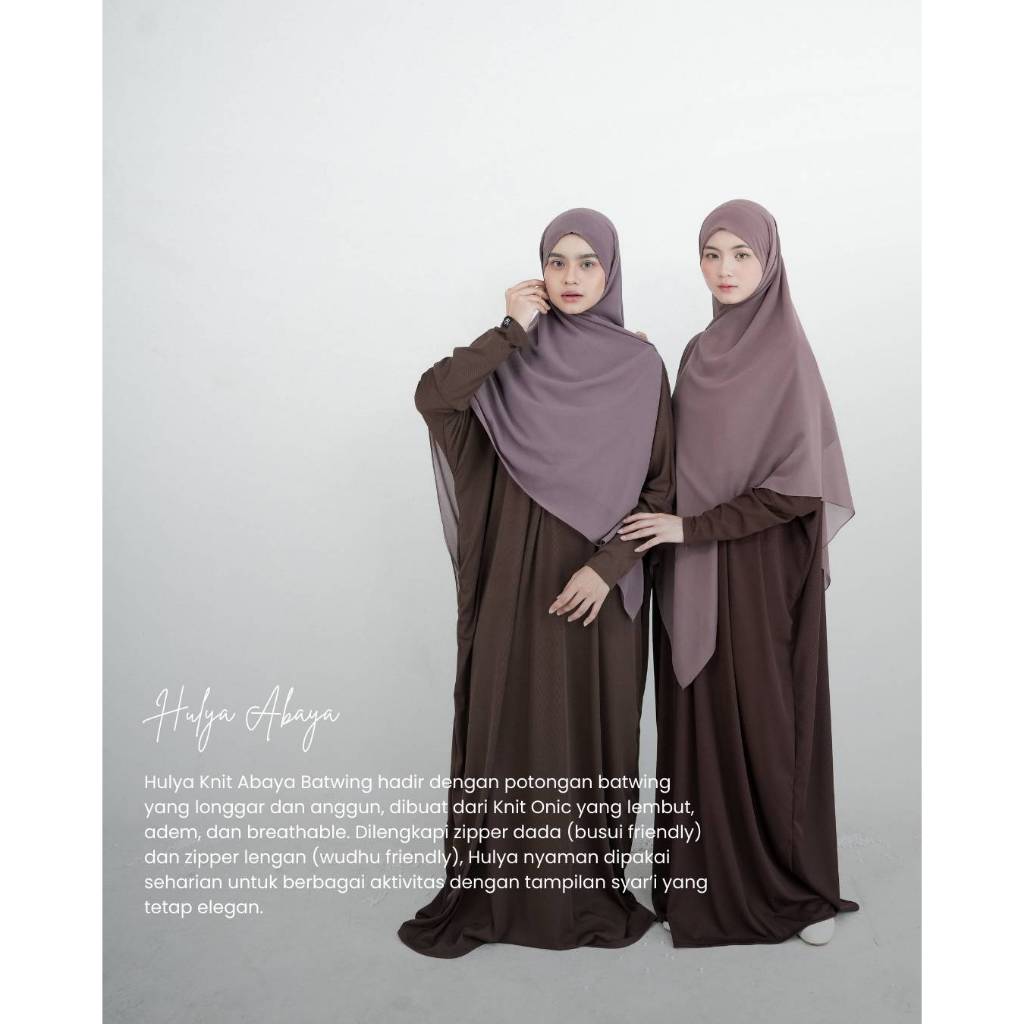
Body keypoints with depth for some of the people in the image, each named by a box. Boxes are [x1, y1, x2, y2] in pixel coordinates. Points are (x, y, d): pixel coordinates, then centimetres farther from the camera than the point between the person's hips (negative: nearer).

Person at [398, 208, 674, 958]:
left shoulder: (641, 364, 2)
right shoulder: (512, 356, 3)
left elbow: (662, 483, -1)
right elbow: (431, 397, -15)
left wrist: (609, 565, -12)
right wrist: (513, 332, -15)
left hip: (602, 582, 0)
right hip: (518, 575, 1)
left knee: (597, 730, 8)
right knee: (507, 724, 5)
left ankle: (595, 892, 26)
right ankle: (490, 893, 22)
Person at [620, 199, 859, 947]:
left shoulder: (786, 355, -10)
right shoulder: (700, 352, 10)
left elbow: (797, 488, -17)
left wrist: (692, 527, -17)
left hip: (761, 573, -6)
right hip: (694, 577, 6)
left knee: (766, 721, 4)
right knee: (702, 723, 12)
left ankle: (796, 884, 25)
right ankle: (710, 876, 28)